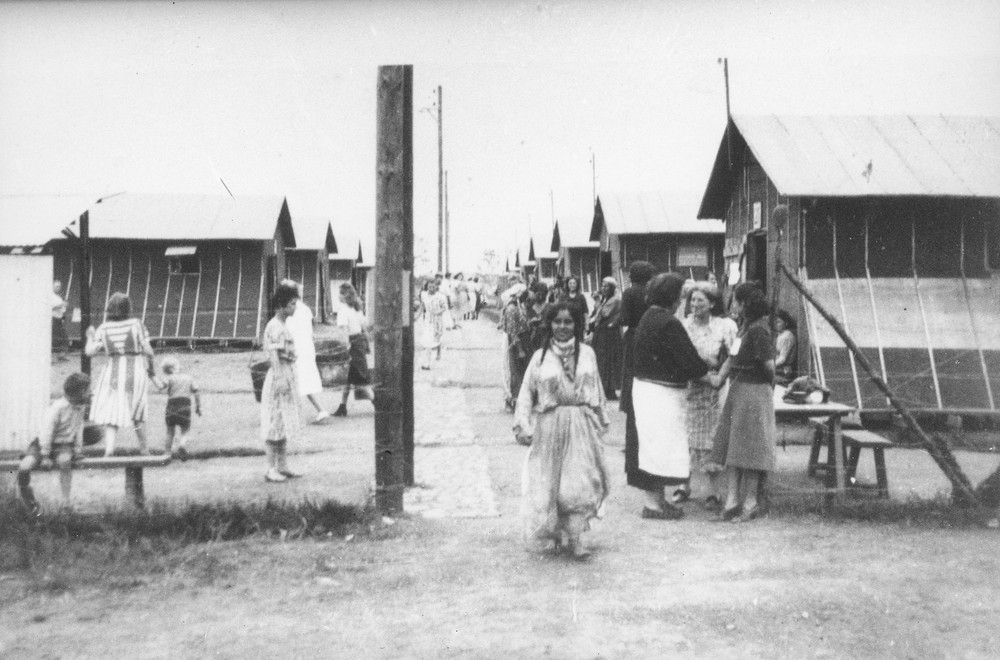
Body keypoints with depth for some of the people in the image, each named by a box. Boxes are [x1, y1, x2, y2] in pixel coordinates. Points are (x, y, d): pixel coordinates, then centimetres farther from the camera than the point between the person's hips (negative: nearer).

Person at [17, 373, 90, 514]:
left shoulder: (82, 406, 1)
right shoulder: (57, 407, -19)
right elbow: (47, 432, -18)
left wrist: (78, 450, 6)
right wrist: (45, 457, -18)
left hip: (64, 445, 3)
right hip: (45, 444, -3)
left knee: (64, 460, -34)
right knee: (24, 467, -26)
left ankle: (66, 502, -26)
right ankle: (27, 498, 5)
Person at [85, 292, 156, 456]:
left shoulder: (103, 328, -3)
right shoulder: (136, 324, -6)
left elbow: (90, 351, -4)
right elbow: (148, 350, -6)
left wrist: (90, 336, 16)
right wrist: (150, 369, 10)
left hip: (113, 371, 0)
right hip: (135, 371, 0)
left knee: (111, 413, 5)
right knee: (137, 412, 17)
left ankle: (109, 449, -13)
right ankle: (144, 450, 24)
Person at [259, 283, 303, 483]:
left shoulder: (283, 326, 16)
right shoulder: (275, 327, -14)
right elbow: (274, 355, -20)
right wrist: (280, 379, -24)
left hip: (287, 378, 10)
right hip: (279, 378, -10)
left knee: (285, 424, 12)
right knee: (275, 424, -5)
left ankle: (282, 467, 18)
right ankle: (271, 469, -1)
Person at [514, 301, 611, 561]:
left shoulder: (587, 353, 4)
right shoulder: (541, 356, 0)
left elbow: (597, 389, 11)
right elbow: (526, 393, 2)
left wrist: (601, 421, 14)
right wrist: (523, 425, -5)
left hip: (581, 426, 1)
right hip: (549, 425, 0)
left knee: (580, 480, -5)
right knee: (549, 481, 6)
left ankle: (574, 537, 2)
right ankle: (554, 531, 25)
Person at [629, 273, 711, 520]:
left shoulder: (648, 317, 11)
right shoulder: (669, 323, -20)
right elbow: (688, 360, -20)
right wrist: (711, 378, -7)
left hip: (646, 386, 10)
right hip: (661, 393, -10)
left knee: (655, 446, 15)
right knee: (661, 445, -2)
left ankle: (656, 499, 24)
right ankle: (653, 504, 5)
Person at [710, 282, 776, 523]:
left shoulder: (758, 330, -15)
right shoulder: (744, 327, 12)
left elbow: (769, 365, -19)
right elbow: (732, 358, 12)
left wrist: (769, 384, -2)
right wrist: (720, 377, -2)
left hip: (754, 391, -9)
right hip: (737, 389, 9)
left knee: (748, 447, -1)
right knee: (731, 446, 6)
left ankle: (750, 501, 9)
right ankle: (732, 498, 9)